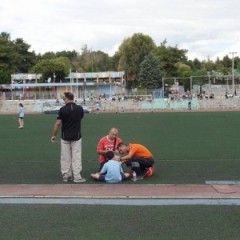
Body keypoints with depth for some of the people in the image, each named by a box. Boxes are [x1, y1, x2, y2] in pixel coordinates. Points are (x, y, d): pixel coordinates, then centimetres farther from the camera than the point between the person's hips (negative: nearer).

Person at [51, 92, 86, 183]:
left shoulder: (63, 109, -9)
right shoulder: (79, 108, -2)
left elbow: (58, 123, -9)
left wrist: (54, 135, 0)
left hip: (65, 137, -1)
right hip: (76, 136, 1)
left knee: (65, 157, 9)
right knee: (76, 157, 2)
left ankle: (66, 176, 15)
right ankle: (77, 177, 0)